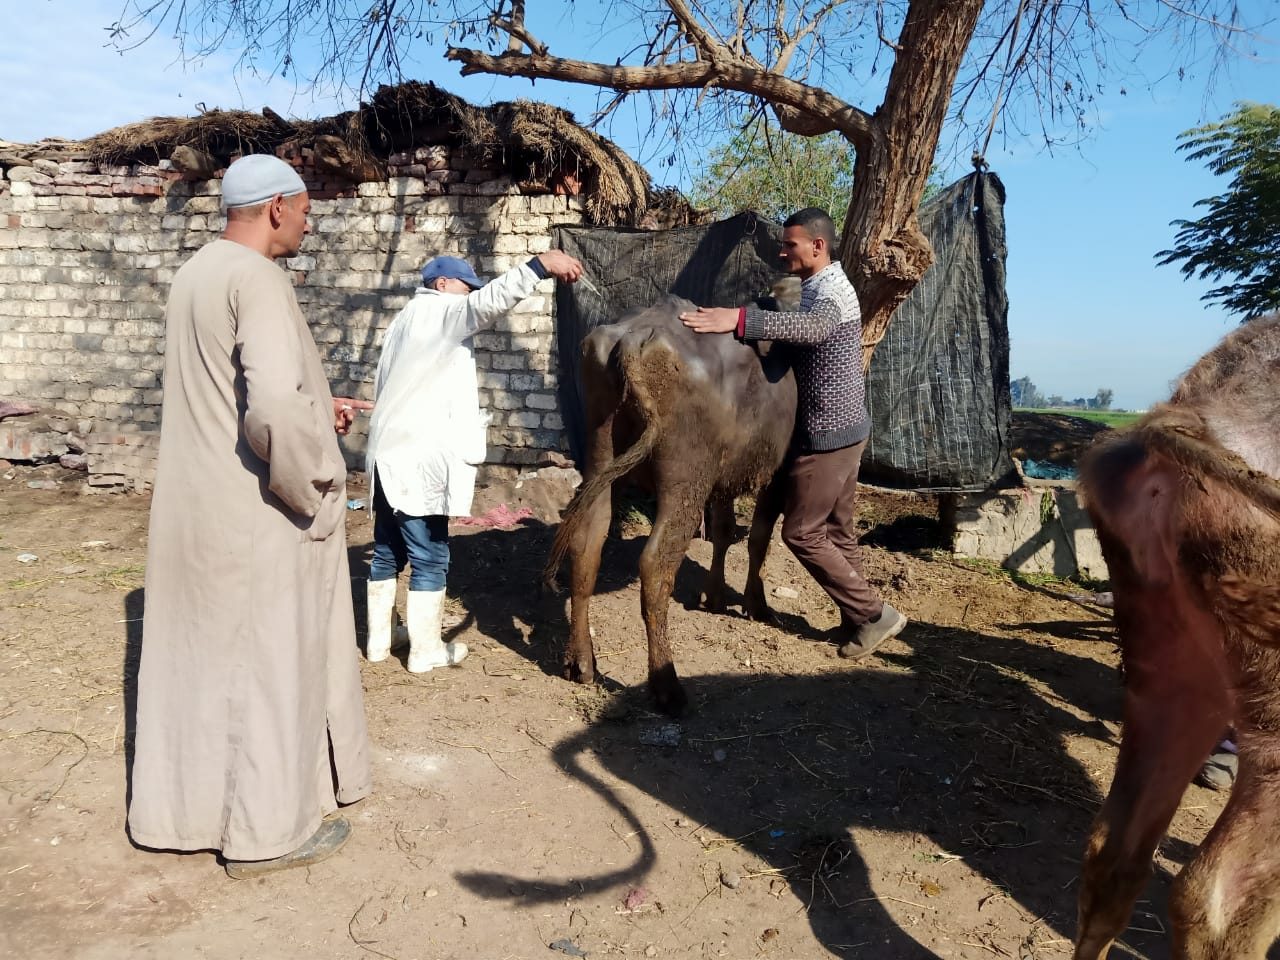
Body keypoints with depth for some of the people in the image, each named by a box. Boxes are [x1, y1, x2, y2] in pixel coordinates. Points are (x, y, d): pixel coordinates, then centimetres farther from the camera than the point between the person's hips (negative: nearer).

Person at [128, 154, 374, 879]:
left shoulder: (198, 272, 12)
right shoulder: (257, 279, -18)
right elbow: (277, 407, -30)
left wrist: (319, 404, 19)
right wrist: (320, 492, -17)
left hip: (194, 506, 9)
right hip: (258, 516, -9)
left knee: (197, 655, 18)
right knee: (271, 663, 5)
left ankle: (180, 807, 34)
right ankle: (268, 829, 19)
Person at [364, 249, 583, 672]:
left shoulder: (405, 320, 23)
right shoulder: (441, 312, -5)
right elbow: (491, 301, -27)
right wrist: (540, 265, -37)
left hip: (389, 453, 10)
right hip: (419, 458, -10)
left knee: (388, 552, 16)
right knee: (429, 557, -1)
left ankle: (378, 640, 26)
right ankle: (426, 650, 8)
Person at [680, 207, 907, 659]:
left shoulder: (831, 291, -18)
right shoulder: (820, 288, 16)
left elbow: (812, 327, -41)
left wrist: (739, 319, -51)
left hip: (829, 433, -10)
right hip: (843, 428, 10)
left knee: (802, 531, -3)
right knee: (837, 531, 14)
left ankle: (874, 613, 4)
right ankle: (859, 621, 22)